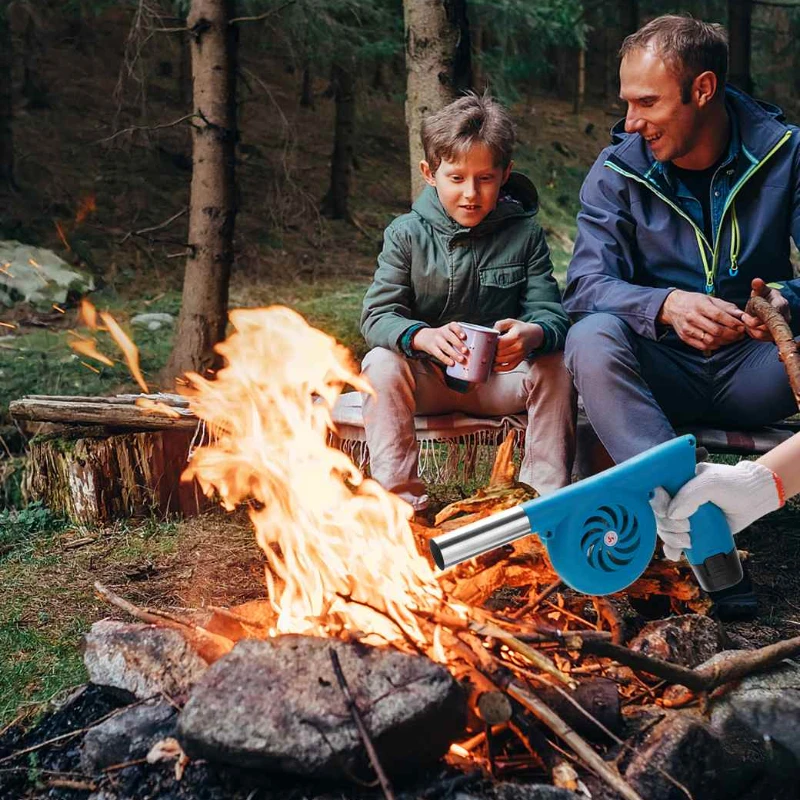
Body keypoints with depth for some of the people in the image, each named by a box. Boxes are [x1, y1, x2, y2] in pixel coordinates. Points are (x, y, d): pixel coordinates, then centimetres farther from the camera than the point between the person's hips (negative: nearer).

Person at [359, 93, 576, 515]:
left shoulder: (524, 233, -2)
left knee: (556, 366, -25)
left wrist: (532, 334, -36)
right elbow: (377, 315, -12)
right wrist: (423, 336, -36)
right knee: (381, 364, -28)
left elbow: (550, 311, -9)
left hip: (501, 378, 1)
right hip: (426, 378, 0)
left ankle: (547, 495, -14)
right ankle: (399, 497, -24)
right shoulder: (407, 234, -5)